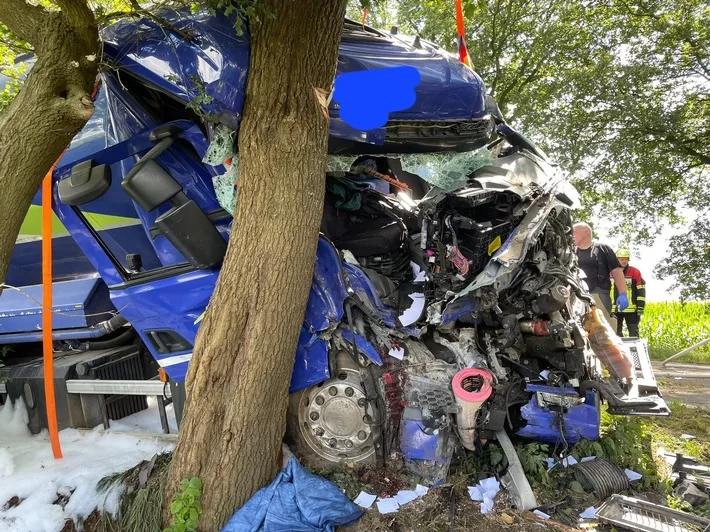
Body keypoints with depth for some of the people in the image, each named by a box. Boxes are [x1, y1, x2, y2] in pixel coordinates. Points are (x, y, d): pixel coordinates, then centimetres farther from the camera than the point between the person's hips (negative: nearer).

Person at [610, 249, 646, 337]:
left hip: (631, 310, -3)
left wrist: (640, 306, -7)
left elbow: (641, 290, -2)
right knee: (616, 333, 9)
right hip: (615, 309, 3)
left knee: (634, 333, 3)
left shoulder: (635, 272, -1)